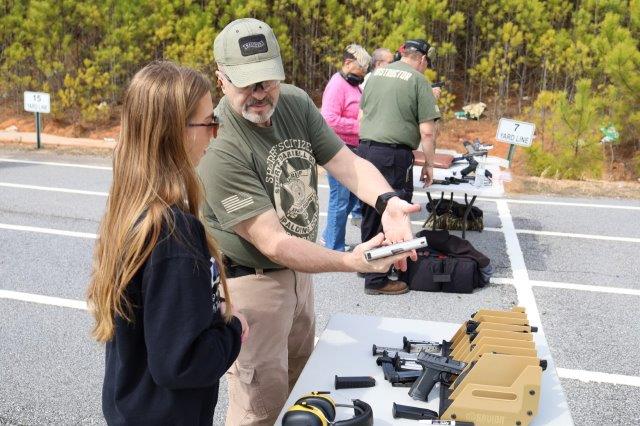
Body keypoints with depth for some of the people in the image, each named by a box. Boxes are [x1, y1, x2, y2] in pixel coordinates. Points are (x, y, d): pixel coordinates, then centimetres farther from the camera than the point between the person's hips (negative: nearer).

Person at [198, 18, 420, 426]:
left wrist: (388, 201, -32)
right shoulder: (218, 147, -30)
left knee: (301, 376, 27)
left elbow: (347, 162, -12)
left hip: (298, 269, 8)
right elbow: (272, 243, -30)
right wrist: (350, 261, -40)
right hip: (249, 280, -7)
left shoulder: (296, 102, -7)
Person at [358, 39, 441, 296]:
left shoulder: (376, 74, 15)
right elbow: (427, 131, -8)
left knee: (370, 212, 18)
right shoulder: (418, 81, -4)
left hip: (365, 149, 7)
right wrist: (429, 164, 1)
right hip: (394, 156, -7)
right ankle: (377, 279, 5)